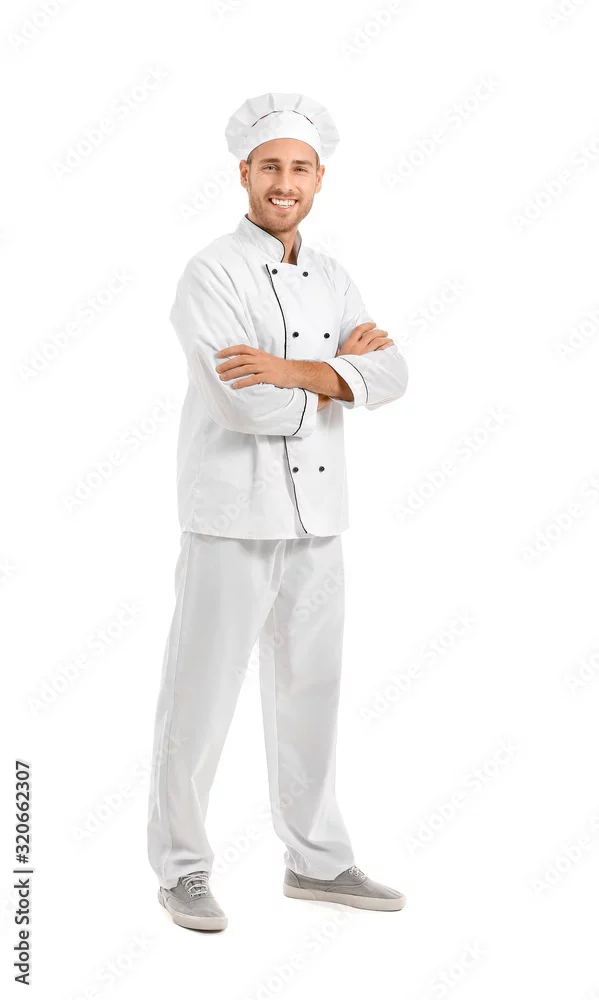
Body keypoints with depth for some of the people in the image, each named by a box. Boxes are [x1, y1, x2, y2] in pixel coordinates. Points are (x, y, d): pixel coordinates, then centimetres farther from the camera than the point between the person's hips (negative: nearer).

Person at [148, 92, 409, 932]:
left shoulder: (333, 281, 11)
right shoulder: (211, 275, -10)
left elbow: (390, 374, -4)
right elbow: (245, 407, -23)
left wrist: (294, 371, -19)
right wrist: (339, 369, -9)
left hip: (316, 519, 7)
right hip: (233, 517, -6)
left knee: (309, 689, 14)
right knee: (201, 696, 2)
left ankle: (316, 860, 27)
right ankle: (181, 869, 17)